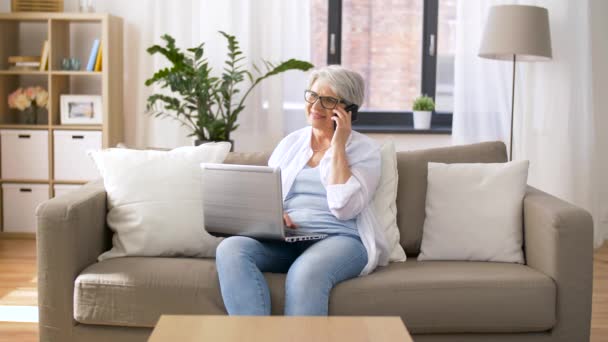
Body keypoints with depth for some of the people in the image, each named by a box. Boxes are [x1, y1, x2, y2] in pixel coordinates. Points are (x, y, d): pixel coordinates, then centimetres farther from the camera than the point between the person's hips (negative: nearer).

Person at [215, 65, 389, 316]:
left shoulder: (365, 149, 7)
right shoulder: (290, 143, 20)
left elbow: (344, 208, -9)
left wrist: (337, 146, -5)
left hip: (339, 239, -4)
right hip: (284, 239, 4)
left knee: (306, 272, -39)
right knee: (230, 249, -27)